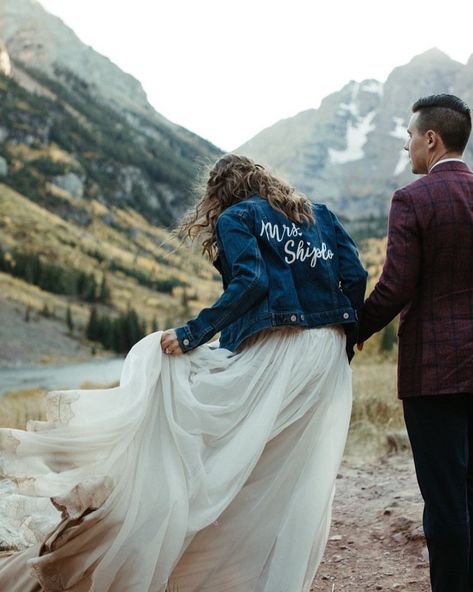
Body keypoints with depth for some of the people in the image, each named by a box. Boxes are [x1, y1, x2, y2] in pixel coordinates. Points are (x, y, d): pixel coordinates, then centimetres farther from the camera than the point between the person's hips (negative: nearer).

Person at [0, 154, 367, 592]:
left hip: (271, 354, -6)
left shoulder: (235, 218, 4)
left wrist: (193, 334, -11)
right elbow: (355, 275, 10)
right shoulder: (320, 214, 20)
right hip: (328, 357, 7)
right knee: (296, 485, 11)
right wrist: (346, 338, 18)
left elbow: (251, 282, -13)